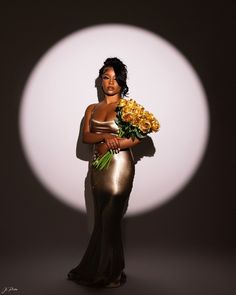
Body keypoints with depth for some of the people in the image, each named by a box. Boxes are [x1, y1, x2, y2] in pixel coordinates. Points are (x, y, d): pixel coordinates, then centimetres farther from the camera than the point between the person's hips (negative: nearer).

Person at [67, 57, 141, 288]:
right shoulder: (92, 109, 15)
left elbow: (138, 136, -8)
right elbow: (85, 136, 3)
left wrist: (111, 145, -14)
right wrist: (104, 137, -15)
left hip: (119, 165, -4)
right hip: (98, 167, 4)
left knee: (109, 219, 0)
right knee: (102, 219, 10)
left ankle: (110, 273, 18)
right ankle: (98, 270, 25)